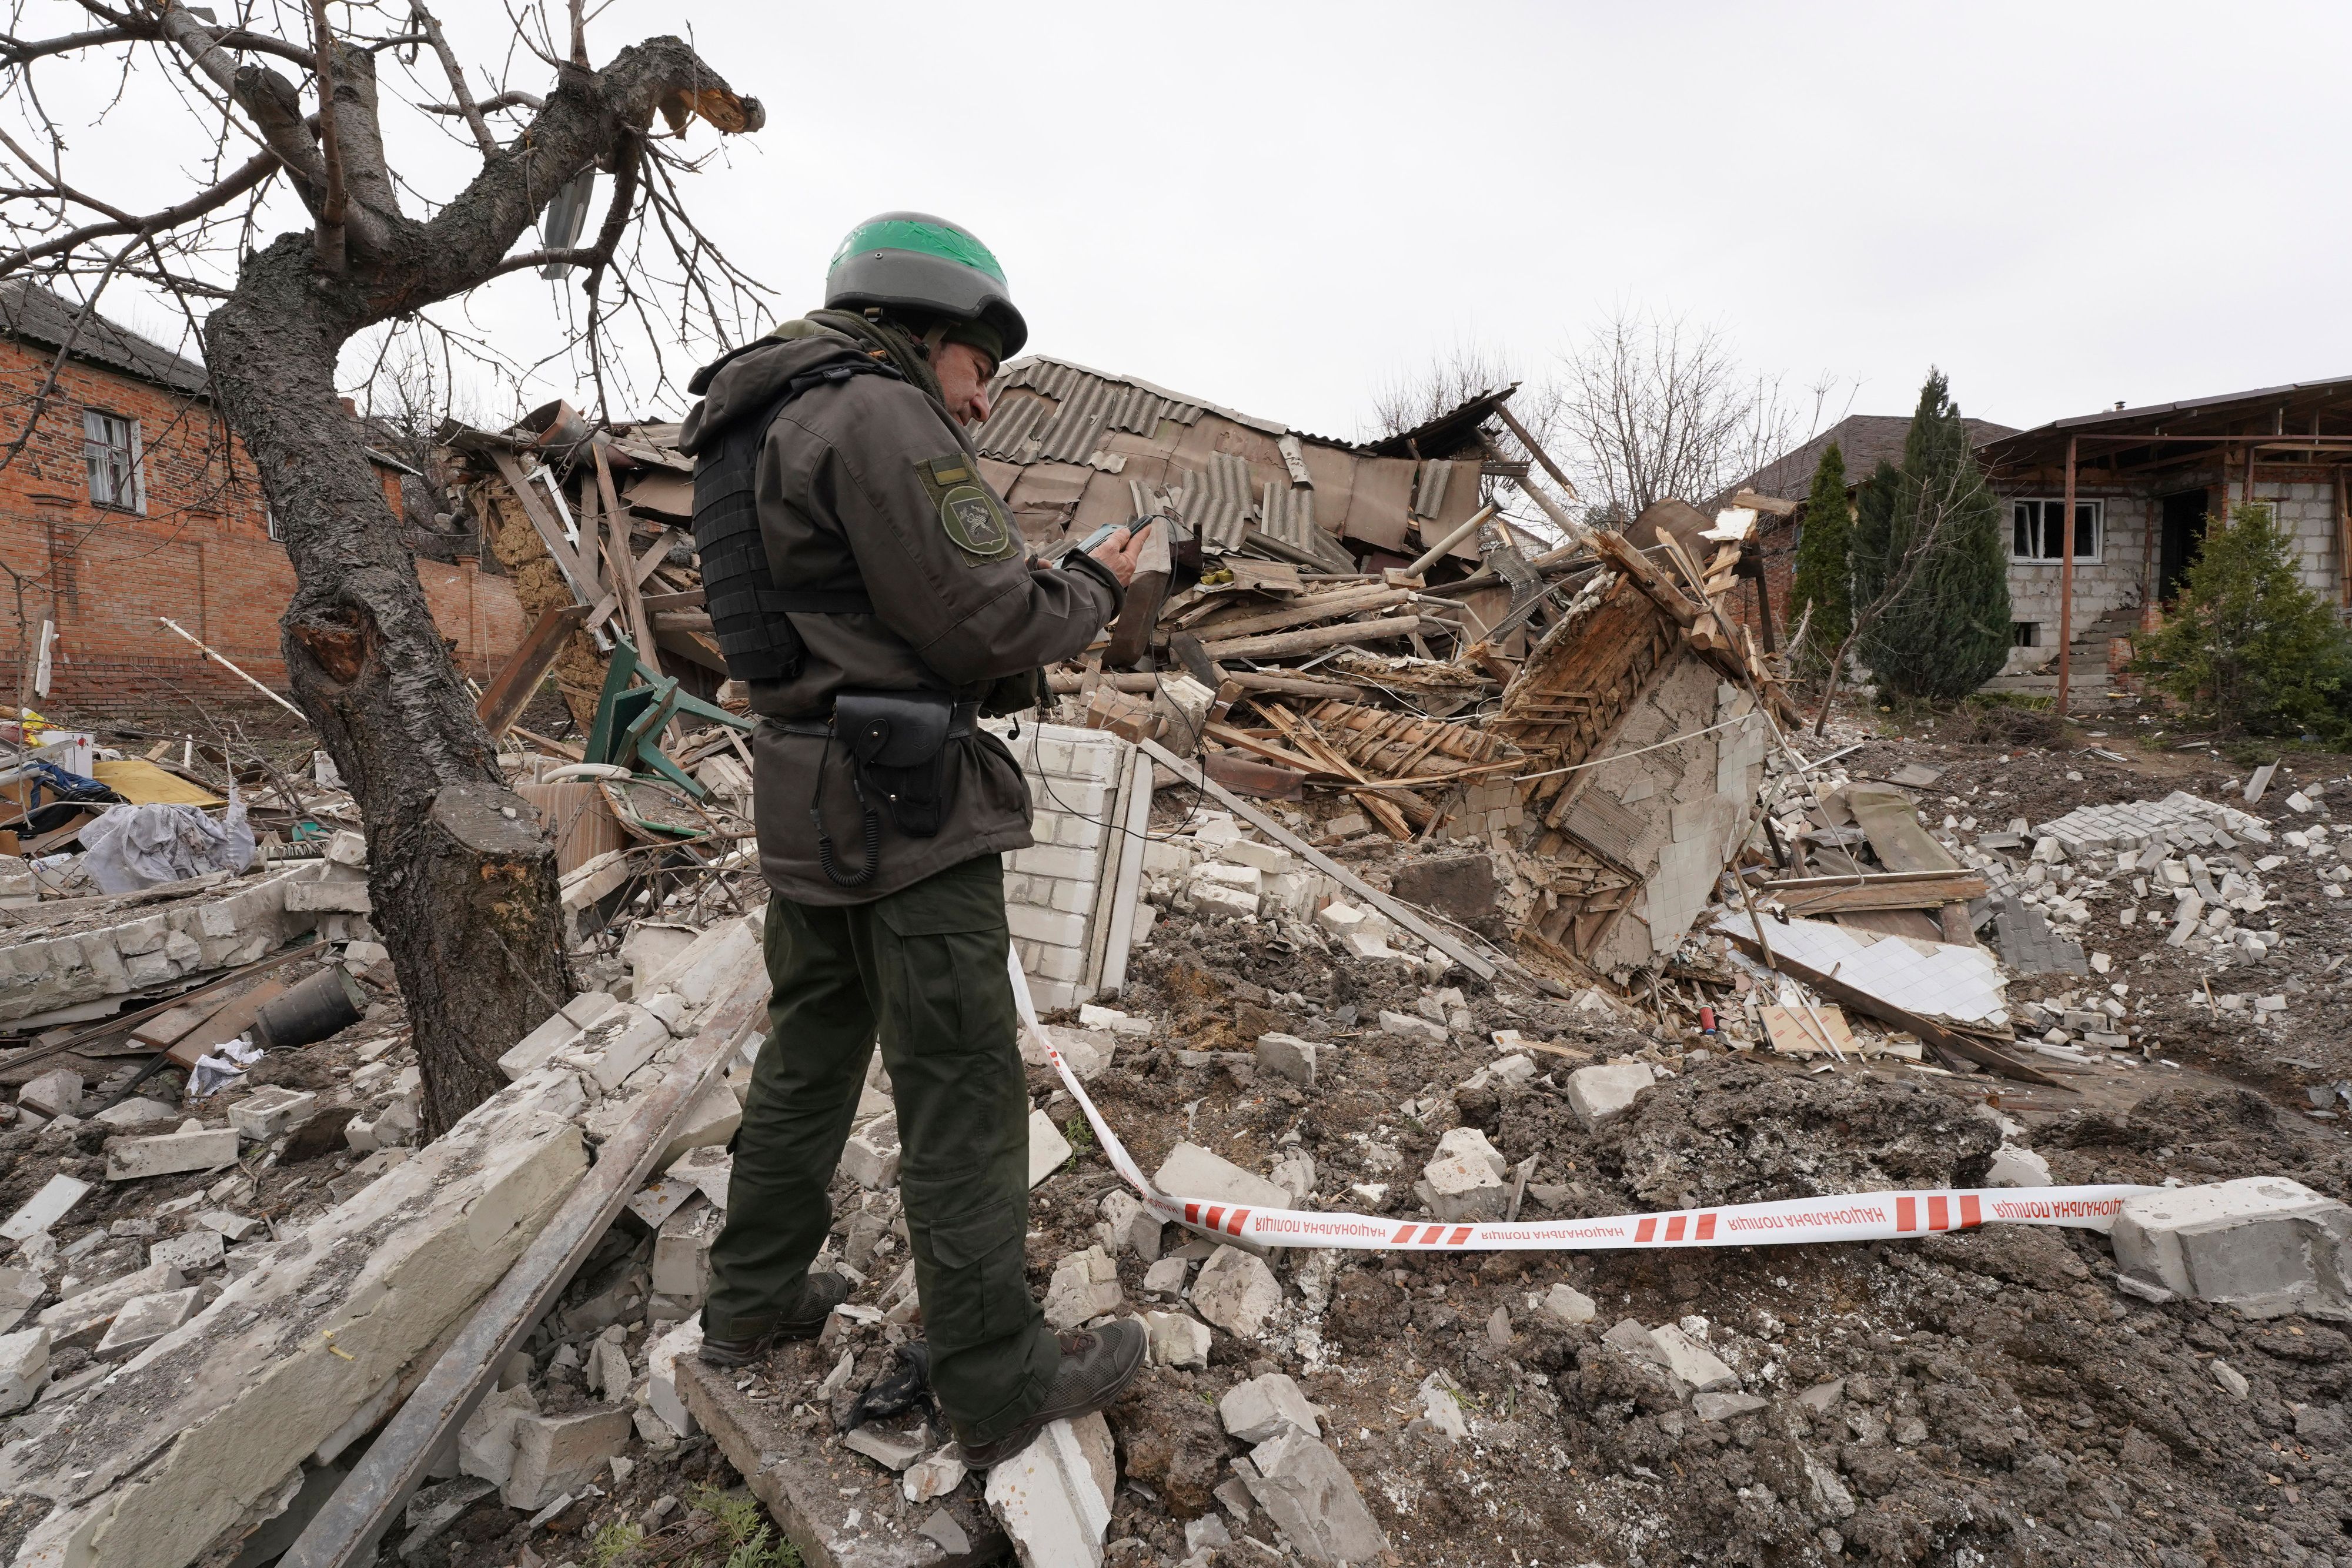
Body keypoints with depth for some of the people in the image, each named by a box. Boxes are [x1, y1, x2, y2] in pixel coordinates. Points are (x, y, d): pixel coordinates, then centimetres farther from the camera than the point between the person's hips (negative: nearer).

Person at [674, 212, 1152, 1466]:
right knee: (960, 1095, -1)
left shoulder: (781, 428, 19)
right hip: (905, 807, -10)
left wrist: (1045, 595, 15)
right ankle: (1000, 1385, 13)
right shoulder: (883, 419, -13)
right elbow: (992, 619, -17)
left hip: (806, 798, 10)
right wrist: (1096, 586, 1)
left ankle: (753, 1303, 36)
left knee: (809, 1055, 20)